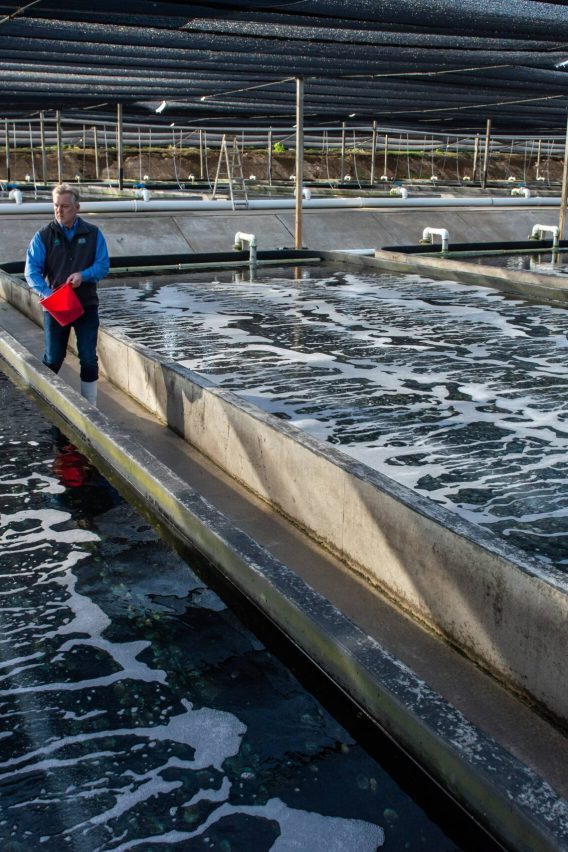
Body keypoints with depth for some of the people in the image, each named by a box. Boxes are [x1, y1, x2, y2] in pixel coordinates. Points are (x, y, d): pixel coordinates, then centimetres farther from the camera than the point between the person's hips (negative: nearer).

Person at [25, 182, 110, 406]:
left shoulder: (93, 234, 2)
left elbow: (103, 265, -2)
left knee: (89, 359, 3)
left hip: (86, 305, 1)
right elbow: (32, 270, -8)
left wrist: (83, 275, -21)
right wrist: (47, 293, -25)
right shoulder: (44, 236, -2)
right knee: (52, 359, 6)